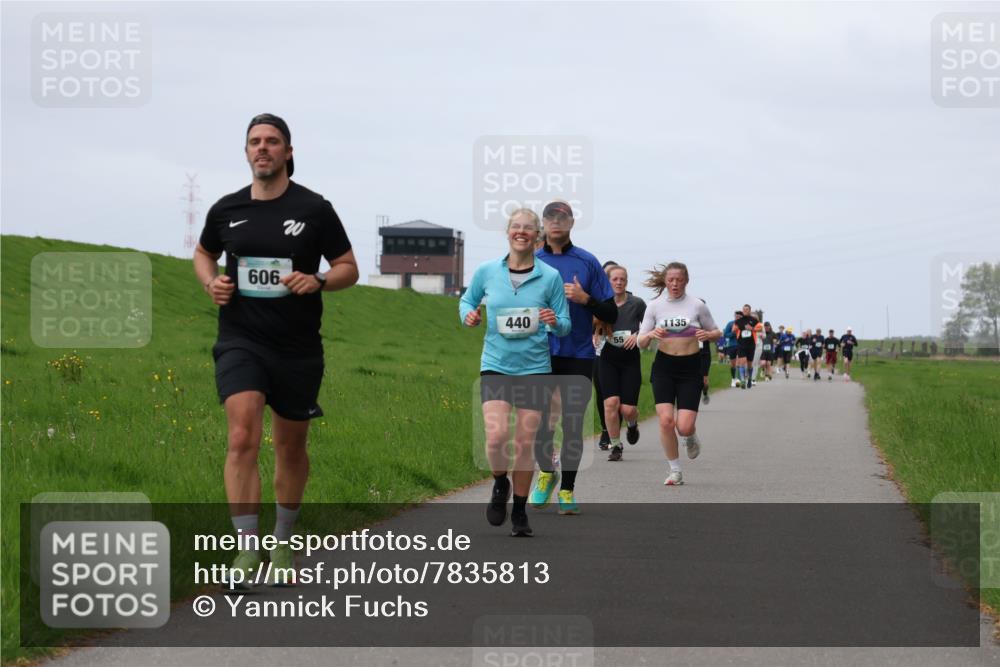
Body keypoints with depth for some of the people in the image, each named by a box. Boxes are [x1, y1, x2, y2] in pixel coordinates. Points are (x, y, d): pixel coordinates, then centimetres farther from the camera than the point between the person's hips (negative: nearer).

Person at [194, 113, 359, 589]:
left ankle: (283, 544, 33)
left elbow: (348, 268, 4)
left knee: (291, 447, 13)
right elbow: (203, 254, 23)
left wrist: (317, 281, -17)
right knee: (243, 437, -19)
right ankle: (247, 549, -20)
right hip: (240, 341, 0)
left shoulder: (314, 209, -3)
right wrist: (210, 282, 1)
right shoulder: (226, 210, 3)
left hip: (298, 348, 0)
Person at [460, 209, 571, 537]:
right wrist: (468, 314, -5)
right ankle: (500, 484, 16)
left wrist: (555, 322, -17)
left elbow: (565, 326, 5)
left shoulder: (550, 277, -1)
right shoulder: (486, 272, 1)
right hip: (495, 365, 0)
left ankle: (519, 512, 18)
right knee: (497, 436, -17)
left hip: (534, 367, 0)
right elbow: (467, 300, 18)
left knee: (525, 444, 1)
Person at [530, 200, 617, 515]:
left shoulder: (587, 262, 3)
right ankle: (546, 473, 26)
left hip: (578, 356, -1)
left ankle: (567, 489, 14)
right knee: (538, 420, -1)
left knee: (573, 424, 1)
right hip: (540, 356, 1)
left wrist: (585, 299, -13)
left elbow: (610, 314, 3)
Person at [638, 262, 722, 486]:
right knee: (666, 420, -14)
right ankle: (675, 471, 4)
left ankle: (691, 438, 29)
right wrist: (651, 335, -19)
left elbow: (717, 333, 10)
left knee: (684, 427, -11)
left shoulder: (697, 305, -1)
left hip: (690, 367, -1)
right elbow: (641, 343, 3)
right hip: (663, 367, 1)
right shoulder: (655, 306, 1)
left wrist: (708, 335, -13)